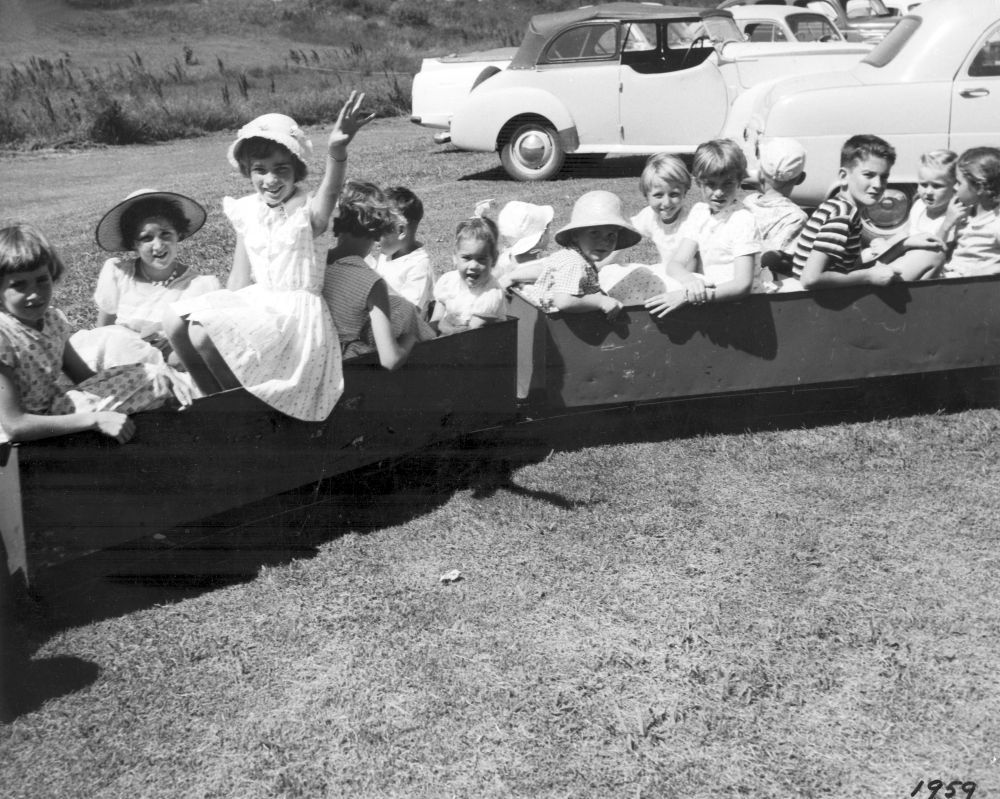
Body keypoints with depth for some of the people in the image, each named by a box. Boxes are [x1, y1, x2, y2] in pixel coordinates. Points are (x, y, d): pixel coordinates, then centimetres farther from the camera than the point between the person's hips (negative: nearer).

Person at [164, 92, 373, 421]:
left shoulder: (307, 209, -12)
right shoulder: (247, 212, 5)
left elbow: (330, 190, -38)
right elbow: (240, 278, 10)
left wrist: (336, 152, -59)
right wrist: (219, 308, 6)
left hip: (296, 308, -7)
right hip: (258, 301, 7)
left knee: (204, 332, -25)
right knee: (176, 320, -5)